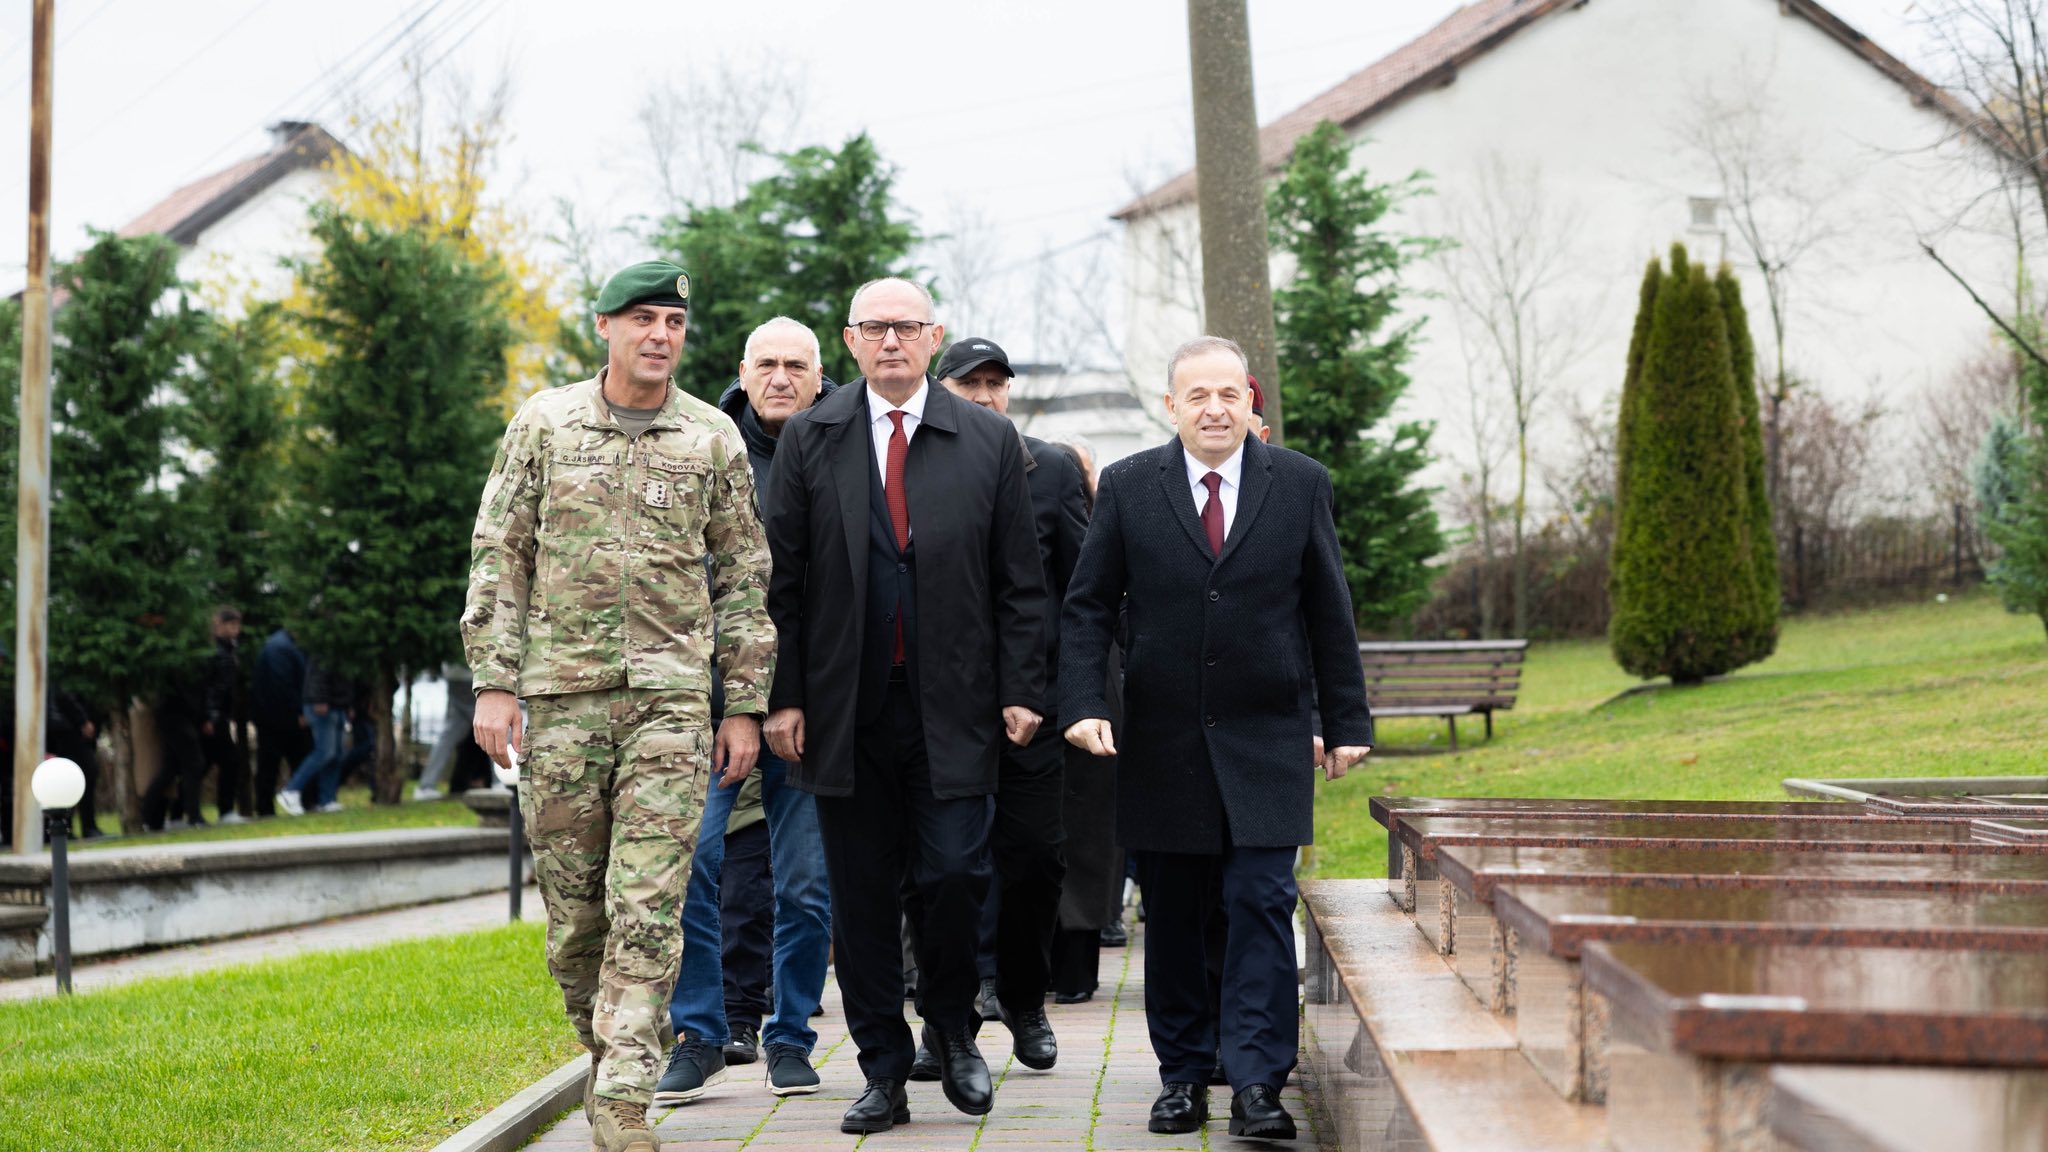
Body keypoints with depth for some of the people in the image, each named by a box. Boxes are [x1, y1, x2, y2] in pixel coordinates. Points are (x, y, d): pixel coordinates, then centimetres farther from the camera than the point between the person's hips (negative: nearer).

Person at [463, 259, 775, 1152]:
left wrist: (745, 707, 6)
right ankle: (607, 1053, 26)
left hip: (671, 695, -1)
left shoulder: (713, 439, 7)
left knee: (647, 911, -10)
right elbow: (498, 557, 7)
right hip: (561, 694, 1)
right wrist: (492, 684, -1)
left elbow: (743, 576, 10)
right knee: (573, 912, 6)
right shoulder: (543, 424, 7)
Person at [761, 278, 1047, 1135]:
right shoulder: (808, 439, 5)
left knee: (955, 873, -6)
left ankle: (953, 1031, 20)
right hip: (844, 707, 1)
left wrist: (1021, 692, -2)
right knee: (861, 898, 5)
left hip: (952, 708, -1)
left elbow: (1020, 582, 5)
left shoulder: (989, 441, 5)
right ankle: (884, 1073, 16)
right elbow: (780, 580, 4)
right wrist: (782, 697, -2)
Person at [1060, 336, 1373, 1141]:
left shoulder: (1301, 484, 3)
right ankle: (1183, 1074, 18)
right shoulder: (1127, 487, 2)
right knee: (1172, 917, 7)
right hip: (1161, 740, 1)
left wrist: (1345, 721, 5)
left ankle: (1257, 1084, -6)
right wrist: (1082, 704, -10)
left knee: (1262, 905, -8)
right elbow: (1087, 607, 3)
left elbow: (1328, 612, 6)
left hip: (1266, 741, -1)